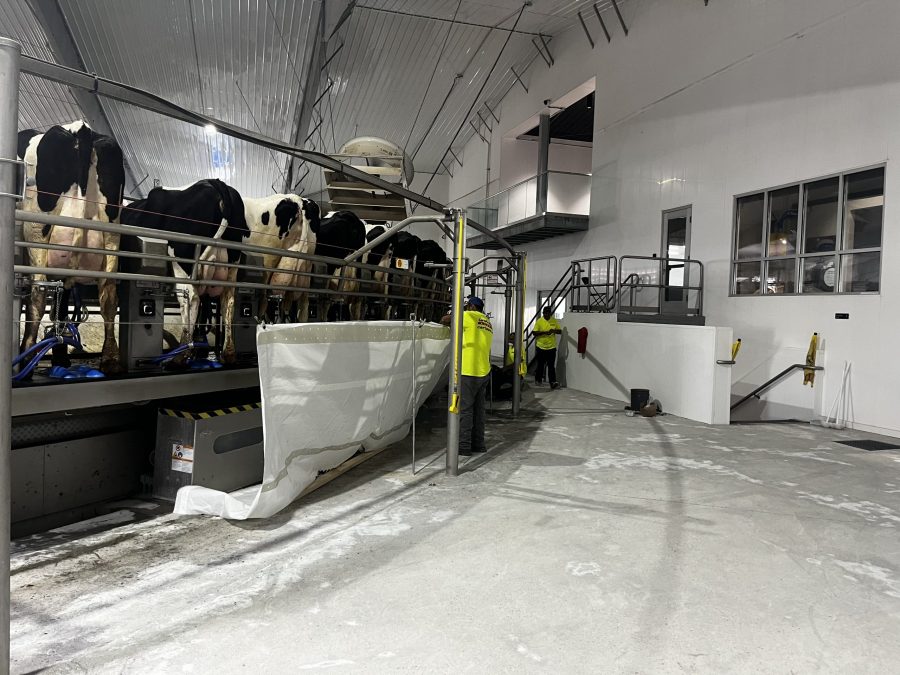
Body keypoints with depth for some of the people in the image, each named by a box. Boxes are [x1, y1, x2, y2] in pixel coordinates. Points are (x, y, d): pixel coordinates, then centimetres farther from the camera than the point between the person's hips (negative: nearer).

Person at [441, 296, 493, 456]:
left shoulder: (469, 316, -5)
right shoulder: (488, 323, 18)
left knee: (465, 409, -3)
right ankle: (478, 444, 17)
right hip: (484, 372, 8)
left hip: (468, 372, -8)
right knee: (478, 408, 12)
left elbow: (444, 320, -1)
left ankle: (464, 446, -1)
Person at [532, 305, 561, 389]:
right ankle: (538, 379, 29)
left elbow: (560, 331, 7)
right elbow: (534, 333, -10)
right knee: (540, 364, 12)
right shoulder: (539, 321, -6)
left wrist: (554, 331, -15)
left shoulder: (554, 321, 2)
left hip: (552, 347, 1)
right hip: (541, 347, -1)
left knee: (551, 366, -3)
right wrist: (544, 332, -23)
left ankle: (553, 383, -6)